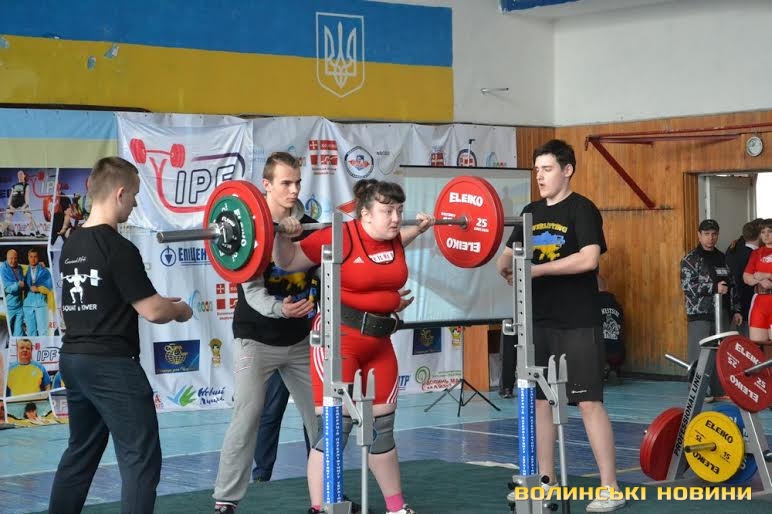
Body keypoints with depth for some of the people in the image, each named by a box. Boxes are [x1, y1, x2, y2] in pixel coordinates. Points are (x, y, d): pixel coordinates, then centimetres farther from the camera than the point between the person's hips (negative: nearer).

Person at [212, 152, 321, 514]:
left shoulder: (308, 227, 3)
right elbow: (252, 290, -21)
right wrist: (278, 308, -39)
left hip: (299, 339, 5)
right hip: (257, 339, -5)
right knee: (247, 416, -10)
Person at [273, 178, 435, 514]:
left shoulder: (392, 238, 4)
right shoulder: (339, 237, -16)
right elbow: (287, 262, -7)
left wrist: (420, 228, 23)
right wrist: (282, 237, -24)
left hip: (379, 340, 7)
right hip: (340, 338, -7)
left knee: (383, 425, 16)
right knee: (335, 425, -9)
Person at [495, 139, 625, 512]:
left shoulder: (582, 209, -7)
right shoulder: (531, 212, 13)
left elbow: (589, 258, -21)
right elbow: (509, 255, 13)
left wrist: (536, 269, -22)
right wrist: (505, 265, -12)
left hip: (577, 324, -7)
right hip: (538, 322, 7)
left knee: (589, 402, -7)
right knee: (538, 400, 9)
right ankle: (546, 482, 20)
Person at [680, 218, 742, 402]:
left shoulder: (722, 258, 15)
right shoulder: (690, 259, -2)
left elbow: (732, 285, 18)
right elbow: (688, 285, -13)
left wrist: (736, 309, 12)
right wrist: (715, 288, -17)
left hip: (721, 312, 5)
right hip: (700, 313, -5)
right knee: (700, 353, -6)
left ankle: (719, 390, 12)